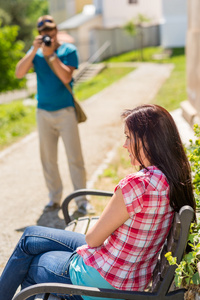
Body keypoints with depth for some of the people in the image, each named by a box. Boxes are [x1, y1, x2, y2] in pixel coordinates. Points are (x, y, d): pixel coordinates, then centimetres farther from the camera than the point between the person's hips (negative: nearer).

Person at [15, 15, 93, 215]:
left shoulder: (68, 50, -2)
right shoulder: (36, 51, 5)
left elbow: (66, 77, -17)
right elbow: (19, 73, -10)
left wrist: (50, 54, -19)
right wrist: (34, 51, -17)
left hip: (65, 111, -3)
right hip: (43, 112, 3)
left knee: (74, 157, -3)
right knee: (48, 158, 9)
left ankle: (81, 199, 5)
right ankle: (54, 197, 22)